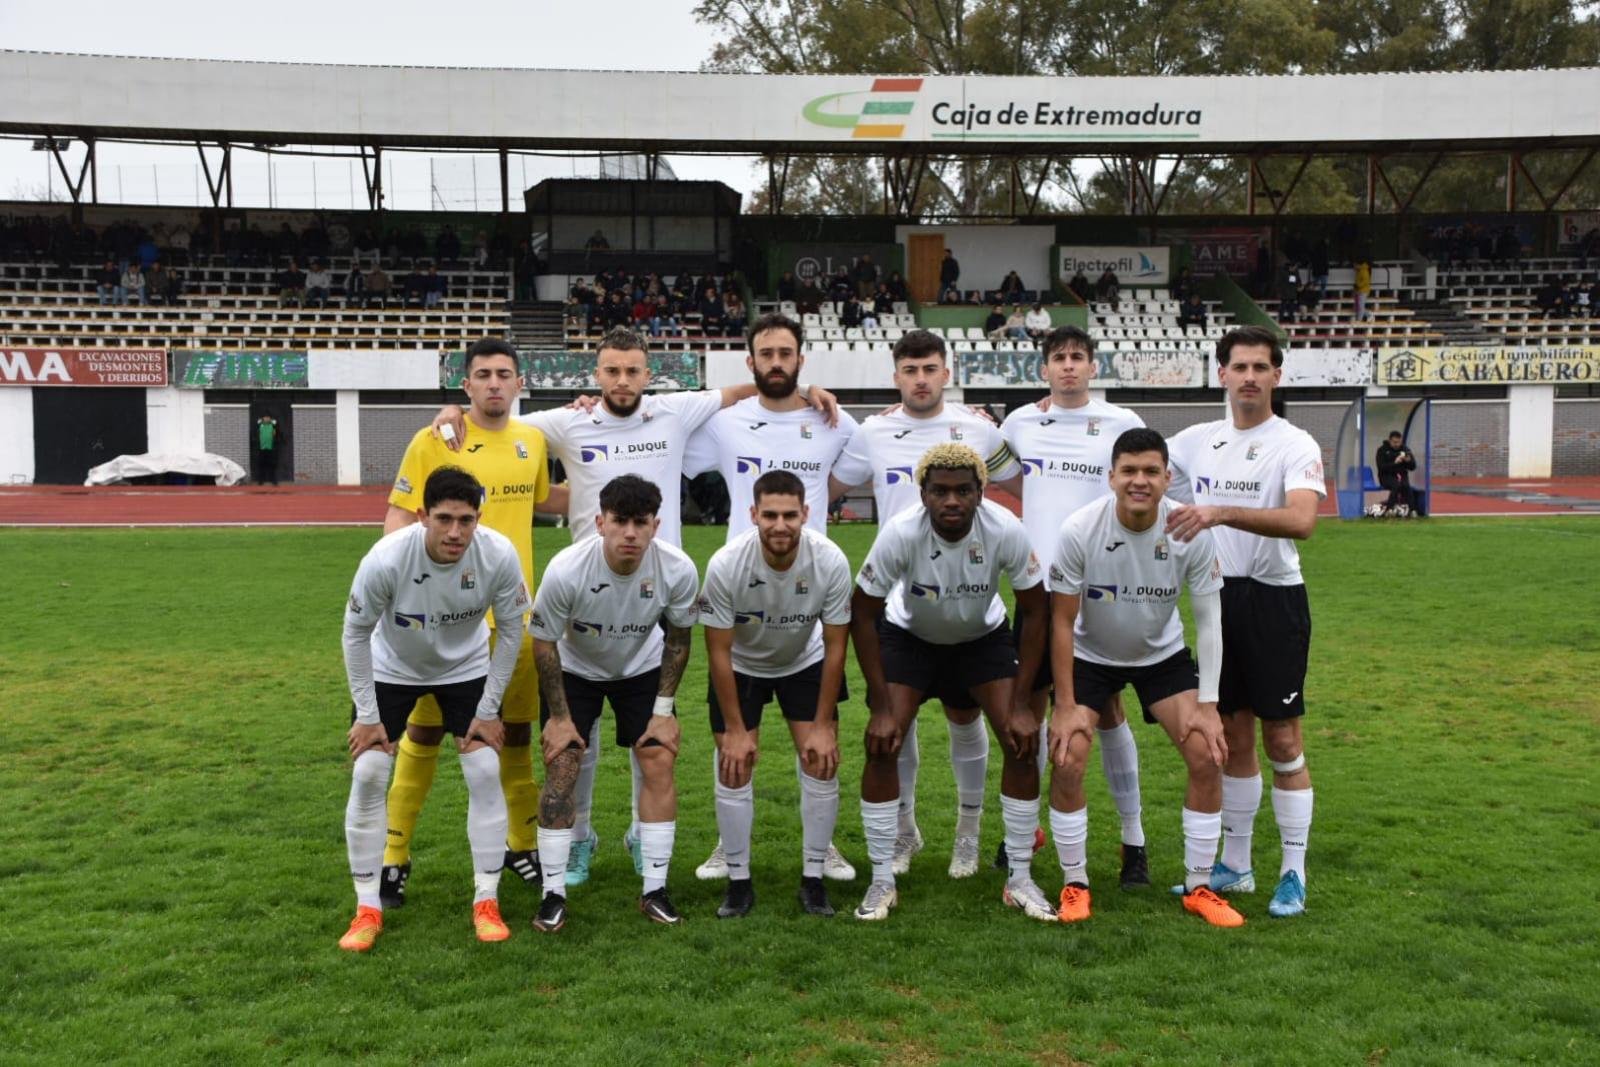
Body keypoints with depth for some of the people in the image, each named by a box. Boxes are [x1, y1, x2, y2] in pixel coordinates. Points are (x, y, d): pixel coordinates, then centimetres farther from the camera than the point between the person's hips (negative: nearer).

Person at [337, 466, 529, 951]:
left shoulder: (499, 556, -30)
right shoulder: (386, 558, -33)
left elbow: (512, 630, -13)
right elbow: (356, 632, -16)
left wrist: (489, 710, -10)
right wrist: (367, 714, -12)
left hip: (466, 668, 1)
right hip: (391, 669, -1)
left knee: (485, 773, -9)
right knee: (368, 776, -7)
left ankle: (486, 902, 7)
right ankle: (368, 908, 8)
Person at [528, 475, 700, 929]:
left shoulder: (678, 571, -28)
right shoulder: (566, 569, -33)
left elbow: (677, 639, -9)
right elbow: (544, 642, -17)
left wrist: (663, 709, -7)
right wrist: (558, 716, -13)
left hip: (642, 669, 2)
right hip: (574, 669, -1)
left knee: (660, 764, -8)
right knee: (561, 770, -9)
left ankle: (654, 889, 4)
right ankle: (553, 893, 3)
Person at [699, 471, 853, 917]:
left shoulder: (831, 561, -29)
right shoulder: (725, 564, -31)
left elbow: (835, 646, -17)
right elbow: (719, 650, -20)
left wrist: (823, 725, -14)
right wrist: (734, 729, -16)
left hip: (806, 661, 1)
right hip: (741, 664, -1)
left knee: (822, 761, -7)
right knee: (734, 765, -7)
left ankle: (813, 880, 8)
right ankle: (738, 882, 10)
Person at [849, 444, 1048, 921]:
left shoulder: (1006, 531, -29)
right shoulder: (900, 533, -32)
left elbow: (1034, 612, -16)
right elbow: (862, 614, -20)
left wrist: (1020, 705, -18)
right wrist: (881, 707, -21)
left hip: (983, 637, 1)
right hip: (908, 635, -1)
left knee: (1023, 741, -12)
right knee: (882, 744, -15)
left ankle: (1020, 880, 4)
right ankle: (882, 881, 1)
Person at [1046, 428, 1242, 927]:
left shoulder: (1191, 532, -21)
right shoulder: (1080, 530, -25)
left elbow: (1208, 619, -11)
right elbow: (1062, 620, -16)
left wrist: (1207, 706, -14)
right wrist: (1065, 707, -16)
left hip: (1162, 655, 2)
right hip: (1091, 656, -1)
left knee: (1207, 757, -9)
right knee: (1066, 761, -16)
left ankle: (1198, 888, 10)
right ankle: (1075, 884, 6)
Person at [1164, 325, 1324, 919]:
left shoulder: (1296, 446, -9)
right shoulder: (1195, 442, 7)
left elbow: (1301, 520, -27)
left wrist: (1221, 512, -36)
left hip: (1274, 601, -4)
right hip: (1218, 598, 5)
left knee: (1282, 741, 1)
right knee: (1233, 736, 12)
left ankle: (1293, 875, 13)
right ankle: (1234, 866, 23)